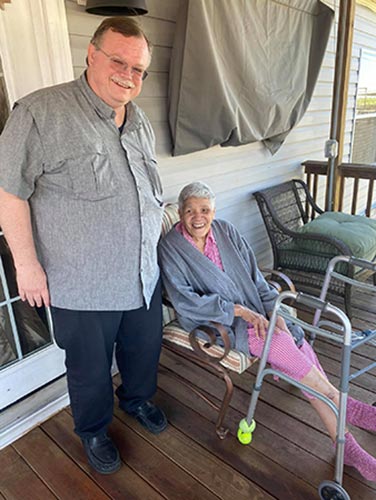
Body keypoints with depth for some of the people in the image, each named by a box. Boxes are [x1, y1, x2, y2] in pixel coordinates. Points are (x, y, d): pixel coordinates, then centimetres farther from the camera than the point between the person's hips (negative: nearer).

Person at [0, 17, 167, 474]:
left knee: (145, 348, 25)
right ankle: (93, 430, 46)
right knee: (91, 368, 16)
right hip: (83, 288, -6)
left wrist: (161, 227, 19)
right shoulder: (41, 113, -16)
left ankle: (137, 398, 56)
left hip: (144, 276, 7)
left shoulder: (139, 121, 7)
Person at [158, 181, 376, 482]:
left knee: (302, 349, -15)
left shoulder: (226, 232, 4)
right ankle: (343, 405, -5)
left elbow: (255, 277, 6)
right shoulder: (171, 248, -10)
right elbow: (185, 302, -16)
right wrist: (239, 310, -21)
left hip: (254, 312, 5)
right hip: (216, 324, -5)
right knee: (281, 343, -26)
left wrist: (274, 313, -8)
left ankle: (346, 446, -4)